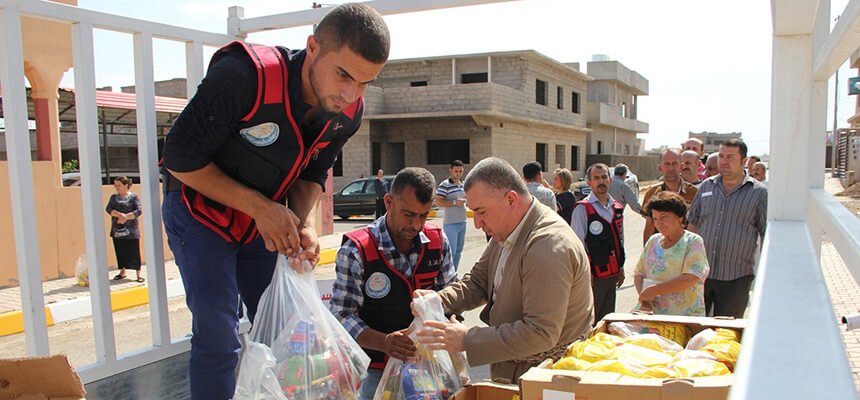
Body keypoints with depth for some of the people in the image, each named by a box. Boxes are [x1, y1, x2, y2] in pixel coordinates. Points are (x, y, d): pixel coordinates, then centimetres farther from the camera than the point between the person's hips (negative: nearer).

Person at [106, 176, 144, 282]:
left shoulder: (133, 196, 2)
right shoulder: (113, 197, 13)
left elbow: (139, 210, -8)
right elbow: (108, 209, -2)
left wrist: (126, 217, -18)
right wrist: (119, 215, -18)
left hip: (131, 230, -4)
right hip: (117, 230, 4)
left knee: (134, 252, -3)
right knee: (120, 252, 11)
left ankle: (138, 274, 4)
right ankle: (122, 272, 25)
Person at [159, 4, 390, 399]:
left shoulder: (347, 113, -14)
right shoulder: (243, 76, -33)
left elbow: (312, 173, 1)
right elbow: (181, 159, -24)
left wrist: (303, 222, -18)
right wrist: (260, 207, -26)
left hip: (267, 218, 5)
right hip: (201, 210, -5)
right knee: (217, 335, -10)